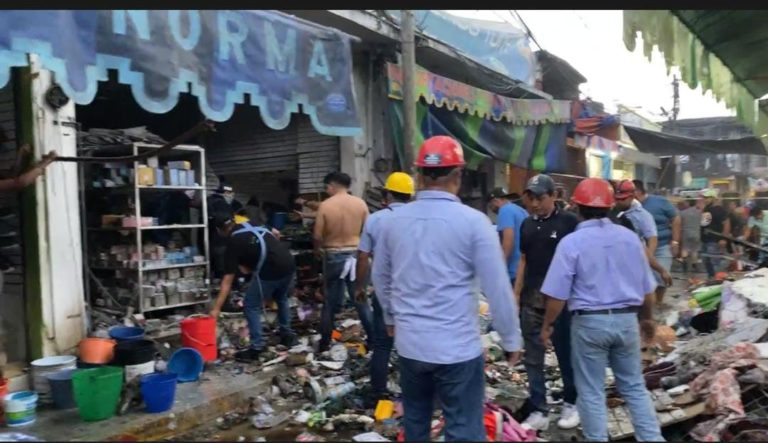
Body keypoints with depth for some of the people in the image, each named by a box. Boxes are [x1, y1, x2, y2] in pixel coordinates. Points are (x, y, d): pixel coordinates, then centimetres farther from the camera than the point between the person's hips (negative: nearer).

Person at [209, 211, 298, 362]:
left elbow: (228, 280, -2)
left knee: (252, 306, 10)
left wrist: (216, 308, 1)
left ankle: (256, 349, 11)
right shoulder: (254, 226, 19)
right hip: (290, 264, 7)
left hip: (271, 271, -7)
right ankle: (287, 335, 43)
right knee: (281, 299, 31)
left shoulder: (234, 242, 2)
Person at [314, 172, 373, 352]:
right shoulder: (361, 203, -4)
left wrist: (317, 250, 12)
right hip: (356, 255, 1)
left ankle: (324, 343, 19)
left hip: (333, 256, -1)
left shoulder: (325, 205, -10)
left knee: (331, 302, 10)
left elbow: (318, 236, -8)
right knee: (361, 300, 11)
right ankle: (373, 340, 14)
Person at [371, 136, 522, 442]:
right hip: (458, 346, -5)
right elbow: (497, 288, -11)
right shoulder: (473, 221, -13)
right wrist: (511, 338, 2)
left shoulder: (394, 220, 1)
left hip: (409, 343, 5)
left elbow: (380, 277, 14)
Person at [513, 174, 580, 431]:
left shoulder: (569, 222, -7)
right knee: (533, 358, 7)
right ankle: (539, 412, 16)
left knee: (566, 355, 10)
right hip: (531, 301, 5)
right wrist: (516, 294, 10)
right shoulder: (527, 224, 9)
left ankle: (571, 403, 29)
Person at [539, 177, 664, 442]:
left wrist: (548, 325, 3)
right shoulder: (630, 238, 3)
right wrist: (647, 319, 26)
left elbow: (557, 295, -12)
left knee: (591, 392, 8)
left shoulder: (571, 242, -11)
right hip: (627, 320, 4)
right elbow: (648, 289, 11)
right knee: (635, 387, 17)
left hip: (589, 322, -4)